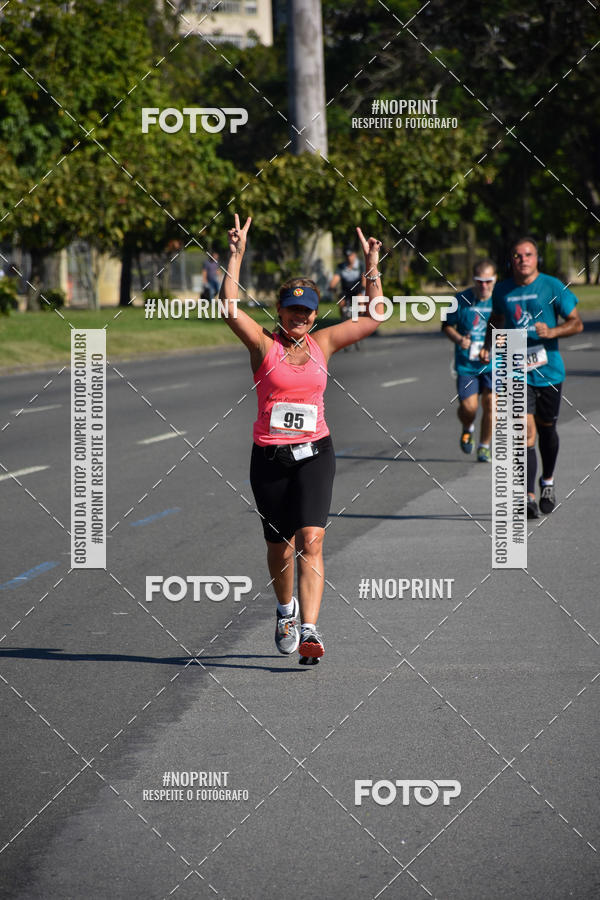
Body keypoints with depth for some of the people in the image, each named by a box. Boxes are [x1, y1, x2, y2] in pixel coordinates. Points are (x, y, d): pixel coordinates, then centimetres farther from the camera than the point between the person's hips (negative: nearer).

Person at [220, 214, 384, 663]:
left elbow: (374, 318, 10)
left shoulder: (322, 344, 7)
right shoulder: (264, 344, -1)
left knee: (311, 540, -15)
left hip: (315, 453, 1)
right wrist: (236, 256, -20)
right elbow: (230, 308, -17)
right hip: (269, 456, 0)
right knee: (280, 544, 12)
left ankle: (309, 629, -23)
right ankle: (286, 609, 40)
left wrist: (372, 269, 5)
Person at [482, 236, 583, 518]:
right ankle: (528, 497, -15)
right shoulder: (502, 290, 3)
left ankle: (548, 482, 41)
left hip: (549, 370, 0)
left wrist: (552, 332, -21)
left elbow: (576, 323, -3)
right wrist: (487, 345, 5)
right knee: (526, 433, -13)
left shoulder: (552, 287, -5)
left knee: (546, 429, 15)